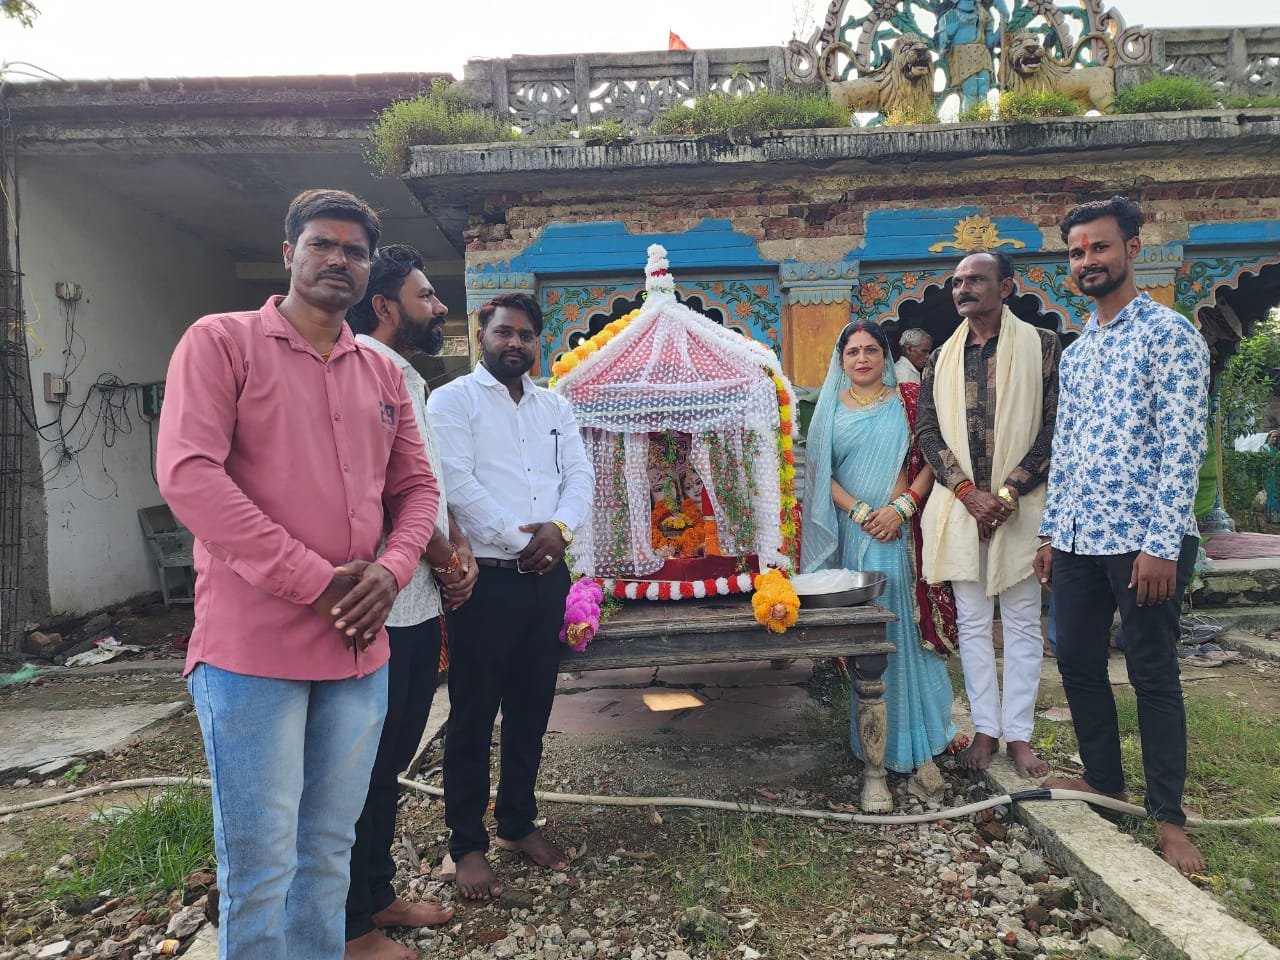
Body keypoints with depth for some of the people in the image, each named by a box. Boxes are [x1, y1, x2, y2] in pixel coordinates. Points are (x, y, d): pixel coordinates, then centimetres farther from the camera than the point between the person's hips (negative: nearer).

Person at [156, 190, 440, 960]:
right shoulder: (221, 341, -1)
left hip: (361, 646, 5)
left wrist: (389, 572, -6)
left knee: (330, 850, 15)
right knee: (261, 861, 2)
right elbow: (188, 472, -13)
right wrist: (315, 581, -16)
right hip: (253, 647, -5)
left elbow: (417, 488, 15)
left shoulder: (383, 373, 14)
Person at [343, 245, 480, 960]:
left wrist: (459, 549, 5)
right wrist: (441, 556, -8)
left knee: (391, 761, 19)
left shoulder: (411, 383, 18)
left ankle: (380, 896, 35)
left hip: (423, 603, 10)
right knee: (365, 767, 4)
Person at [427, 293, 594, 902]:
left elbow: (580, 474, 8)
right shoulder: (453, 400, -2)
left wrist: (560, 527, -12)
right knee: (474, 714, 4)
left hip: (546, 576, 6)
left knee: (532, 707, 14)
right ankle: (467, 842, 19)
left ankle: (518, 822, 31)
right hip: (485, 578, -5)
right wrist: (519, 542, -15)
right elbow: (458, 483, -14)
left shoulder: (555, 407, 15)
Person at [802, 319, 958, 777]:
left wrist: (901, 507, -13)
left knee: (904, 621, 0)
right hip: (850, 529, 1)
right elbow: (820, 472, 3)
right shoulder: (831, 408, 9)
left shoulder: (908, 399, 6)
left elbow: (930, 460, 0)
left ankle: (912, 728, 14)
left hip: (899, 528, -1)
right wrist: (860, 512, -10)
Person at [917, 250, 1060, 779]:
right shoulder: (942, 359, 10)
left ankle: (1018, 732, 17)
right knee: (973, 623, 9)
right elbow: (928, 431, 4)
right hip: (960, 505, 3)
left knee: (1022, 623, 6)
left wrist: (1009, 492, -13)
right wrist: (968, 491, -9)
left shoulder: (1041, 346, 1)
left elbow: (1055, 428, -4)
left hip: (1020, 507, -3)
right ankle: (986, 728, 20)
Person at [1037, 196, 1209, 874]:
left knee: (1153, 674, 1)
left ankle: (1169, 817, 16)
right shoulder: (1076, 352, 15)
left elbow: (1183, 445, -13)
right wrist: (1051, 533, 14)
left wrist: (1161, 544, -19)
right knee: (1077, 662, 14)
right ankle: (1103, 778, 33)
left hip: (1144, 538, -7)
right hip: (1078, 537, 7)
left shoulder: (1169, 334, -7)